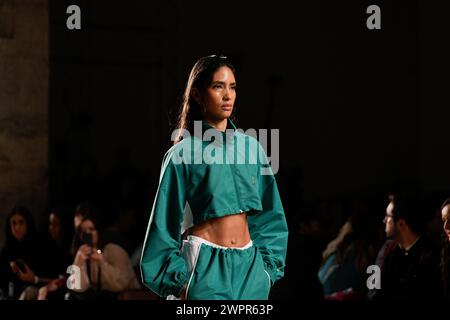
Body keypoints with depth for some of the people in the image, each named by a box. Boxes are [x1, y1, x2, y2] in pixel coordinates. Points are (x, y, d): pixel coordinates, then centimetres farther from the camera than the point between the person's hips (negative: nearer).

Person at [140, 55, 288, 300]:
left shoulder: (250, 148, 9)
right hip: (205, 269, -4)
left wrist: (267, 269, 8)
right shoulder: (183, 153, -3)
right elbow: (165, 223, -2)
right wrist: (179, 281, -9)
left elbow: (269, 215, 14)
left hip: (249, 265, 4)